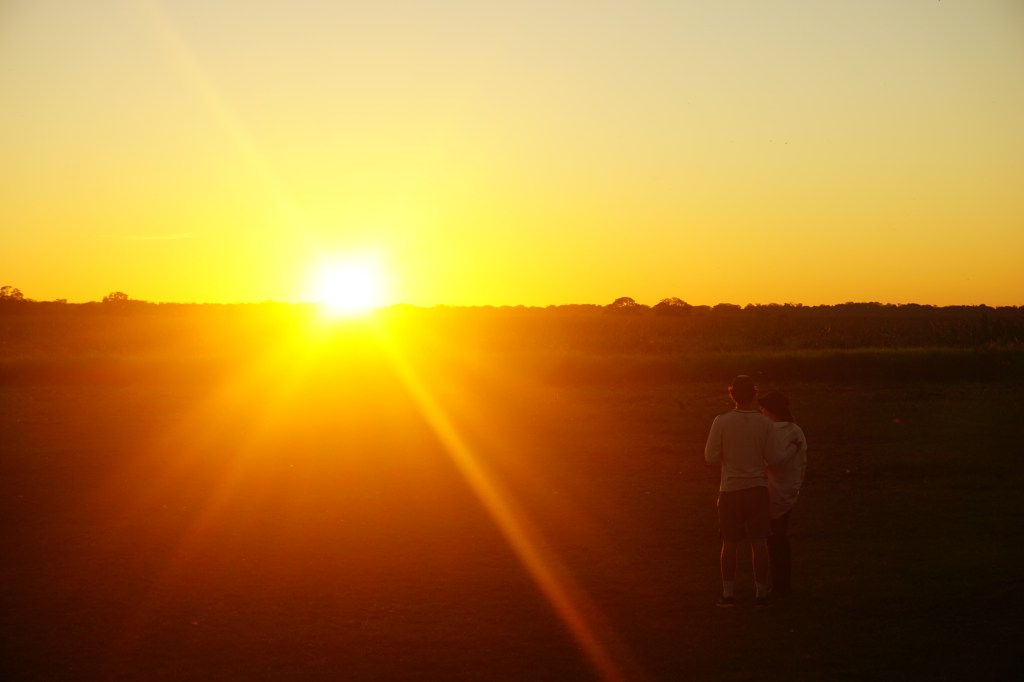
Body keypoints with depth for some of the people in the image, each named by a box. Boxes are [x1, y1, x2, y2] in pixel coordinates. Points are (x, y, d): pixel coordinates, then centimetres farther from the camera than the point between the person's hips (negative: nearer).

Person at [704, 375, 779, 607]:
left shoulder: (721, 422, -11)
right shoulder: (766, 424, -7)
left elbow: (710, 457, -7)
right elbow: (771, 459, -4)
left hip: (731, 488, 0)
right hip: (758, 487, 1)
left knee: (729, 543, 9)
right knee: (759, 542, 7)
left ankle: (728, 594, 12)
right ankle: (761, 593, 9)